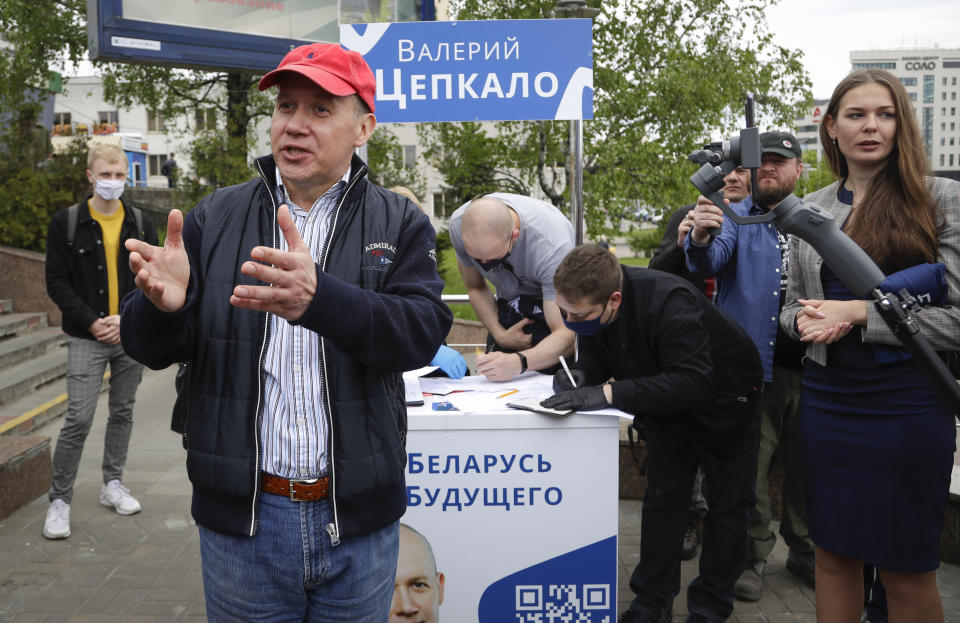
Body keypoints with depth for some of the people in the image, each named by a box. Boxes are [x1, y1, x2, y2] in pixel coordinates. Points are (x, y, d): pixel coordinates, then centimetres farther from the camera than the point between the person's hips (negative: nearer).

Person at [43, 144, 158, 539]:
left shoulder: (140, 224, 5)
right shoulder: (66, 222, -2)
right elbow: (57, 283, -4)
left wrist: (127, 319, -9)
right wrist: (92, 323, -13)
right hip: (87, 339, -3)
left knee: (123, 413, 12)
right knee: (79, 420, -6)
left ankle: (113, 485, 27)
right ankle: (59, 500, 6)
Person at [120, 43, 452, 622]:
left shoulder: (400, 224, 0)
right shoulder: (213, 219, 3)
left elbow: (421, 332, -17)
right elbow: (150, 347, 0)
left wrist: (318, 299, -36)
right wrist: (161, 305, -25)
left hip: (358, 518, 0)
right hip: (239, 517, 1)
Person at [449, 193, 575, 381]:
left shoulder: (551, 244, -37)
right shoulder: (458, 224, -22)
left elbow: (566, 333, -38)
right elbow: (475, 288, -3)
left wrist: (520, 362, -55)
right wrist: (500, 335, -16)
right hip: (508, 307, 4)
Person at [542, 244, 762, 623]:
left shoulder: (671, 303, -42)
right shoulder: (588, 305, -20)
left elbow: (694, 383, -47)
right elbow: (597, 365, -9)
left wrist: (609, 392, -51)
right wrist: (579, 379, -33)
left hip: (724, 399, -5)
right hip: (667, 403, 5)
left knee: (728, 504, 6)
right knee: (662, 499, 7)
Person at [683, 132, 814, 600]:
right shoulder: (737, 216, 2)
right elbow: (714, 258, -18)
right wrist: (700, 239, -41)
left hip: (808, 364, 3)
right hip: (752, 364, -3)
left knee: (806, 462, 12)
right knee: (749, 464, 0)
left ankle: (805, 551, 29)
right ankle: (753, 553, 15)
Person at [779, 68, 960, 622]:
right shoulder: (811, 208, 8)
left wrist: (860, 313, -16)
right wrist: (806, 321, -7)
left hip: (908, 403, -4)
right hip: (828, 399, 4)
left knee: (907, 571, 7)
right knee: (834, 555, 14)